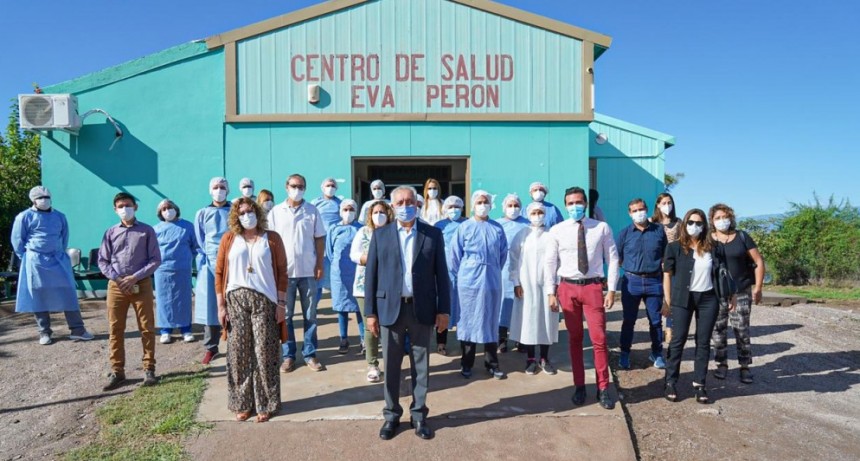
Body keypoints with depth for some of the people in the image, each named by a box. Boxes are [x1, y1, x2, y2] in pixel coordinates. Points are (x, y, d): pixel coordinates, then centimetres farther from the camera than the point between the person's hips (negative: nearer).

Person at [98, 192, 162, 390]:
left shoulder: (147, 231, 1)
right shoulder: (110, 232, 7)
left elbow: (155, 259, -2)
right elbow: (103, 261, 6)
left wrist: (135, 277, -12)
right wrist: (118, 279, -8)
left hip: (142, 284, -2)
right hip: (116, 286, 2)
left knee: (147, 328, 2)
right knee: (115, 330, 6)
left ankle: (149, 369, 12)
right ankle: (117, 371, 15)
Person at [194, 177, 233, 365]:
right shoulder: (202, 214, 11)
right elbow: (199, 242, 11)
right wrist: (203, 261, -1)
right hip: (209, 263, 1)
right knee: (210, 305, 2)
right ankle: (210, 348, 11)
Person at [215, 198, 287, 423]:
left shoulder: (272, 239, 4)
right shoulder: (229, 238, 7)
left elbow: (282, 272, 2)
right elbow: (219, 272, 6)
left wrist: (281, 303, -4)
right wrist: (221, 305, 0)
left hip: (265, 301, -1)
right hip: (235, 300, 1)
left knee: (264, 354, 1)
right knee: (238, 354, 6)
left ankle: (265, 405, 13)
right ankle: (241, 404, 19)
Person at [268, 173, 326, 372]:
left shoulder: (312, 211, 2)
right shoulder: (275, 212, 2)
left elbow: (320, 239, 4)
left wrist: (320, 265, -2)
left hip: (308, 270, 0)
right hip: (284, 270, 0)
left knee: (310, 315, 7)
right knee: (286, 315, 7)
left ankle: (310, 354, 16)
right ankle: (288, 355, 17)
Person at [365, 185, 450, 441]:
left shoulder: (433, 234, 2)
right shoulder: (380, 235, 3)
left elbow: (441, 274, 2)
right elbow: (371, 275, 2)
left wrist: (443, 309, -2)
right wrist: (370, 311, -2)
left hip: (422, 308, 0)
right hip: (390, 308, 0)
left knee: (421, 365, 9)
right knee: (391, 366, 9)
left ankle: (418, 414, 24)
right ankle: (391, 414, 24)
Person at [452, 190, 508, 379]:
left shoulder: (497, 228, 3)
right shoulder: (464, 227, -2)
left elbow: (503, 252, 12)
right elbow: (455, 254, 3)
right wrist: (463, 273, 9)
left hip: (492, 281, 2)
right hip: (469, 281, -2)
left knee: (491, 321, 8)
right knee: (469, 321, 6)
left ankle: (492, 364, 19)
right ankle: (466, 364, 17)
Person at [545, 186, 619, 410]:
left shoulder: (602, 228, -1)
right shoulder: (557, 230, 0)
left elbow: (612, 260, 1)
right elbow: (550, 262, 2)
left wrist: (611, 289, -4)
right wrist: (551, 292, -2)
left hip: (593, 286, -1)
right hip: (568, 287, 1)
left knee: (599, 339, -1)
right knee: (574, 339, 11)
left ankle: (603, 389, 13)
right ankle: (579, 386, 23)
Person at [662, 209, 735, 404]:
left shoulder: (711, 248, 5)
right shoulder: (675, 247, -3)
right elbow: (667, 276, -2)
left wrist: (730, 296, 6)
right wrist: (668, 302, -6)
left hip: (708, 299, 3)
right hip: (683, 299, -3)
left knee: (703, 342, 7)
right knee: (678, 340, 1)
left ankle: (699, 384, 15)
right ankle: (671, 383, 10)